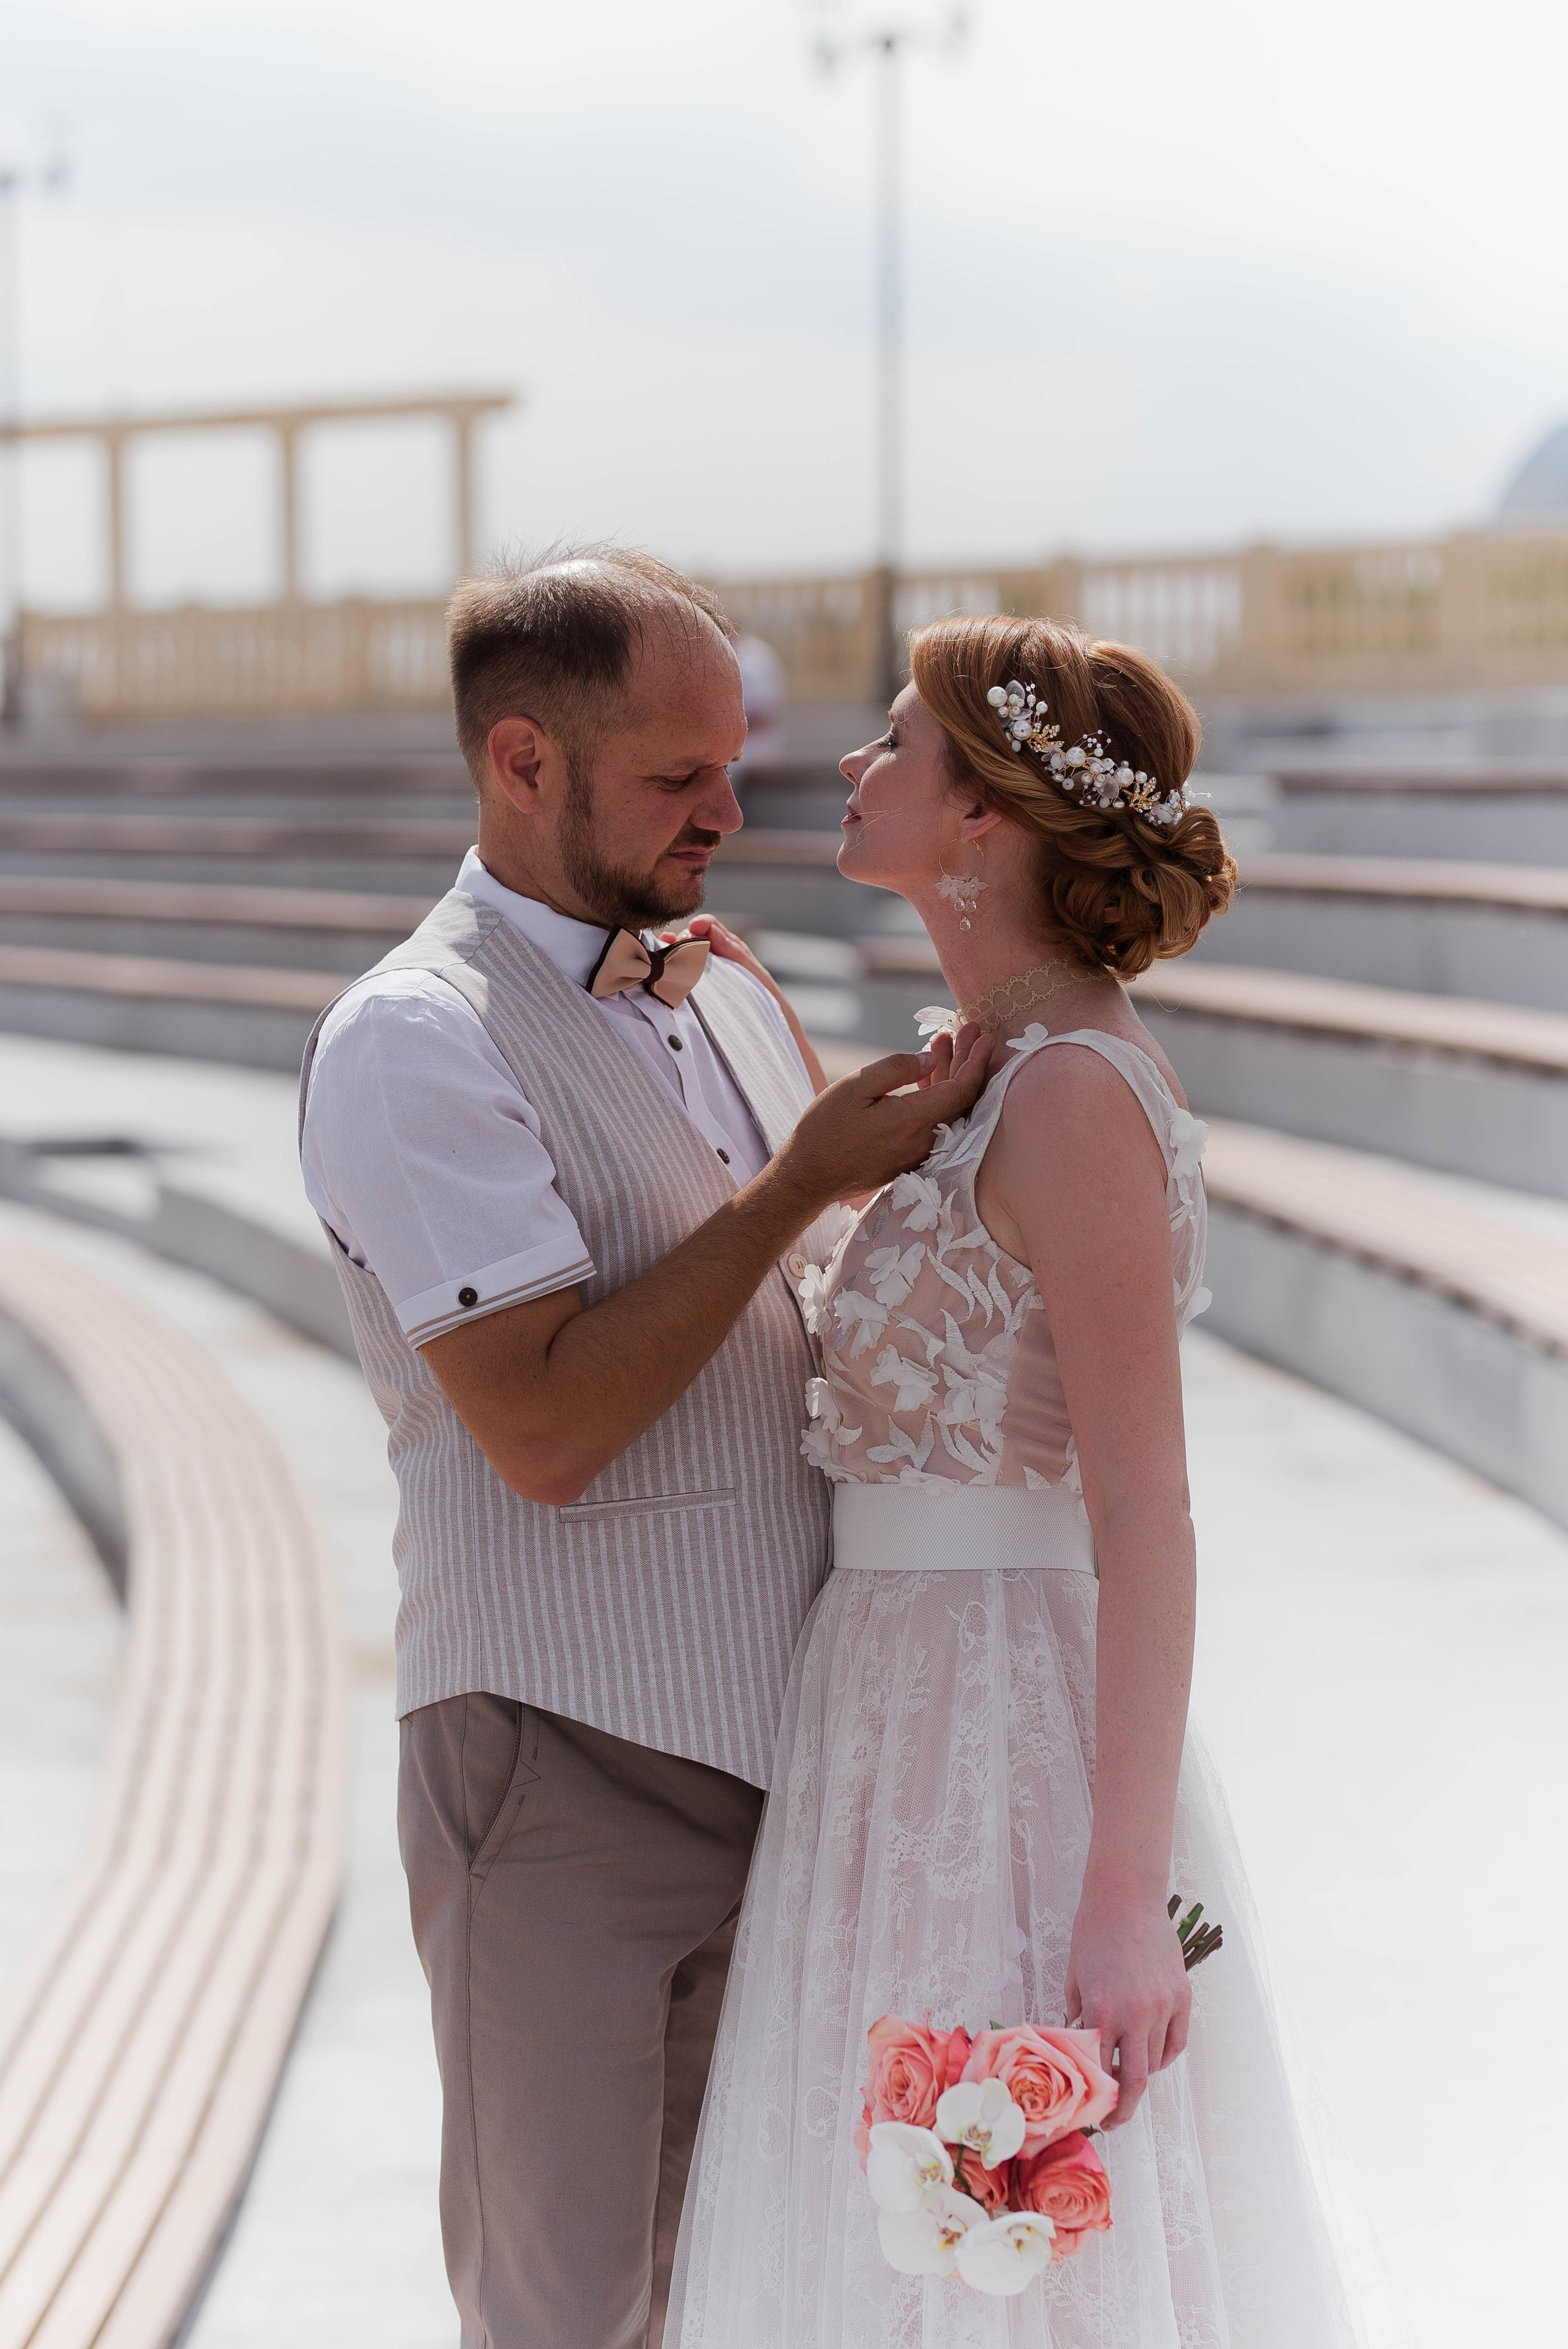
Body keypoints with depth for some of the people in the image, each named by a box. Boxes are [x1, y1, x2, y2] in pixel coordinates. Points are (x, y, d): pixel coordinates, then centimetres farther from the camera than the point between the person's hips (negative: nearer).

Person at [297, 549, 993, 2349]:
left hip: (771, 1749, 7)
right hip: (571, 1774, -7)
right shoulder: (413, 1045, -13)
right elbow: (545, 1425, -22)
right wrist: (799, 1182, -18)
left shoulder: (727, 992, 11)